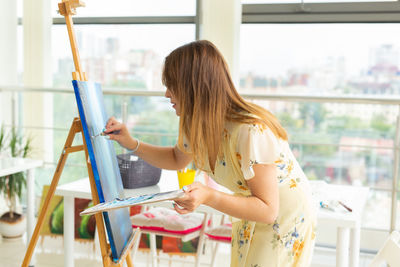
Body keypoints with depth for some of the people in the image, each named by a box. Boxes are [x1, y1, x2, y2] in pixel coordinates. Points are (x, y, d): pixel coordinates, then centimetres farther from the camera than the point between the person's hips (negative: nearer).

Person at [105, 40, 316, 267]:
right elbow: (177, 159, 12)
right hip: (251, 216, 7)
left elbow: (267, 210, -31)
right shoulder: (197, 124, -9)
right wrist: (131, 144, -2)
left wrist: (208, 197, -44)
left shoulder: (250, 132, -35)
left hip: (286, 219, -7)